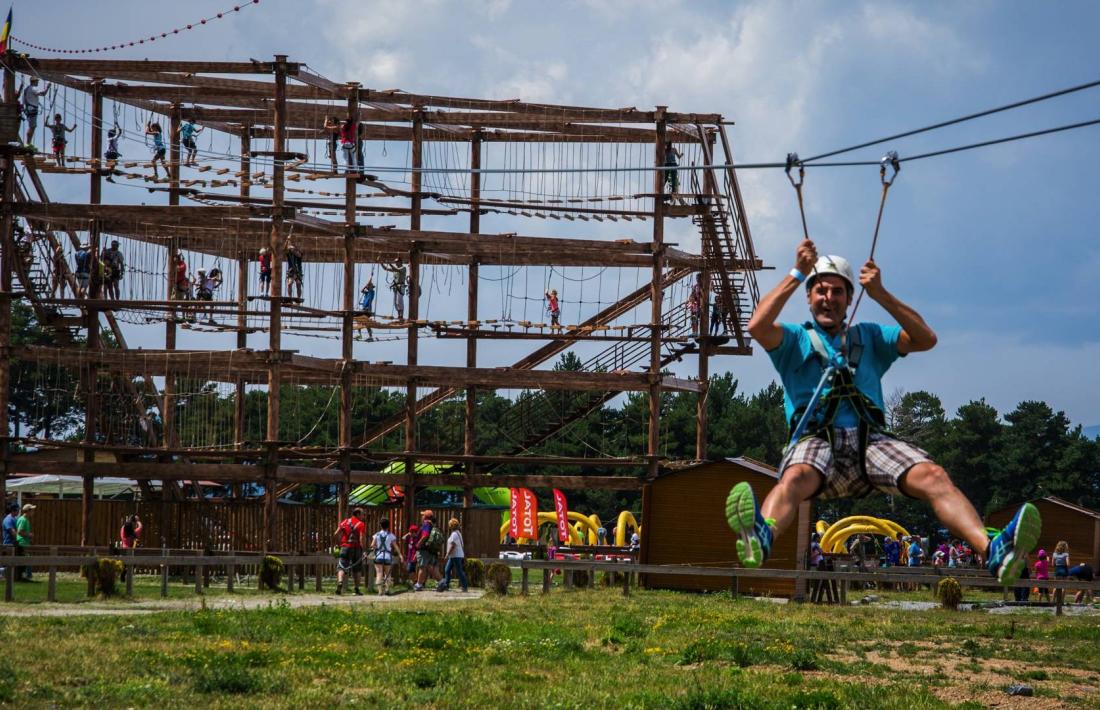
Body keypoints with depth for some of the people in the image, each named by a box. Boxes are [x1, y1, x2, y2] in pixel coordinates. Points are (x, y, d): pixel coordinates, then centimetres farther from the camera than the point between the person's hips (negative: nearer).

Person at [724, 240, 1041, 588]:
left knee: (933, 476, -27)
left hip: (870, 439, 2)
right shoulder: (795, 339, 22)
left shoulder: (869, 337, 29)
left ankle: (994, 551, -49)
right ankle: (760, 538, -71)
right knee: (796, 478, -39)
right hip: (816, 439, -2)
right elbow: (757, 326, 0)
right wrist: (796, 274, 2)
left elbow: (925, 339, 13)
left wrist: (880, 295, 5)